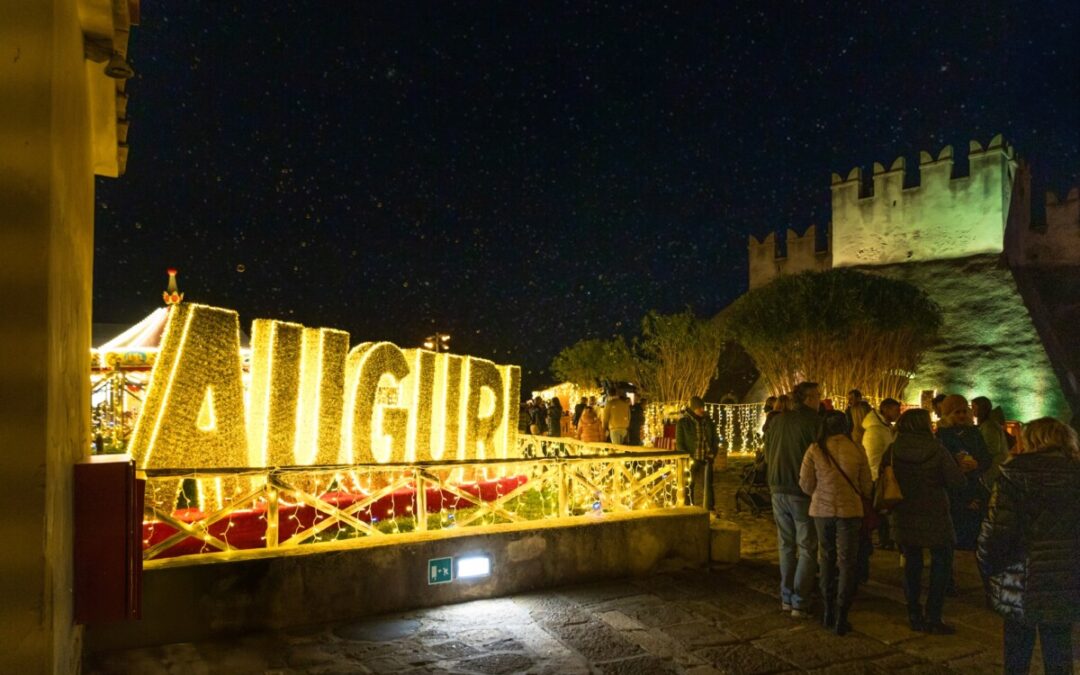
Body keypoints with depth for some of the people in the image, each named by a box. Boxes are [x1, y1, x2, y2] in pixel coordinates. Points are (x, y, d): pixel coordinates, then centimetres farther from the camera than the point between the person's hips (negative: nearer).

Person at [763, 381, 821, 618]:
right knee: (807, 549, 3)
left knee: (786, 546, 16)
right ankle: (800, 603, 2)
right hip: (803, 493, -6)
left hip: (778, 490, 6)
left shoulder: (777, 421, 6)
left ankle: (786, 598, 19)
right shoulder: (814, 421, -13)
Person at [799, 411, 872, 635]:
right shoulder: (856, 450, -7)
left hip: (822, 510, 1)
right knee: (847, 562, 8)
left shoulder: (815, 450, -8)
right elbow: (866, 486, 1)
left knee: (827, 559, 17)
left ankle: (828, 612, 23)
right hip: (849, 510, -1)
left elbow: (806, 484, -4)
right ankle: (841, 618, 8)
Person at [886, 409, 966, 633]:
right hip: (934, 516, -3)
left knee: (912, 563, 14)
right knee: (941, 563, 10)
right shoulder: (937, 450, -12)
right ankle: (933, 617, 8)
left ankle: (914, 615, 18)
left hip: (904, 516, 3)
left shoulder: (893, 450, -5)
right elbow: (957, 481, -13)